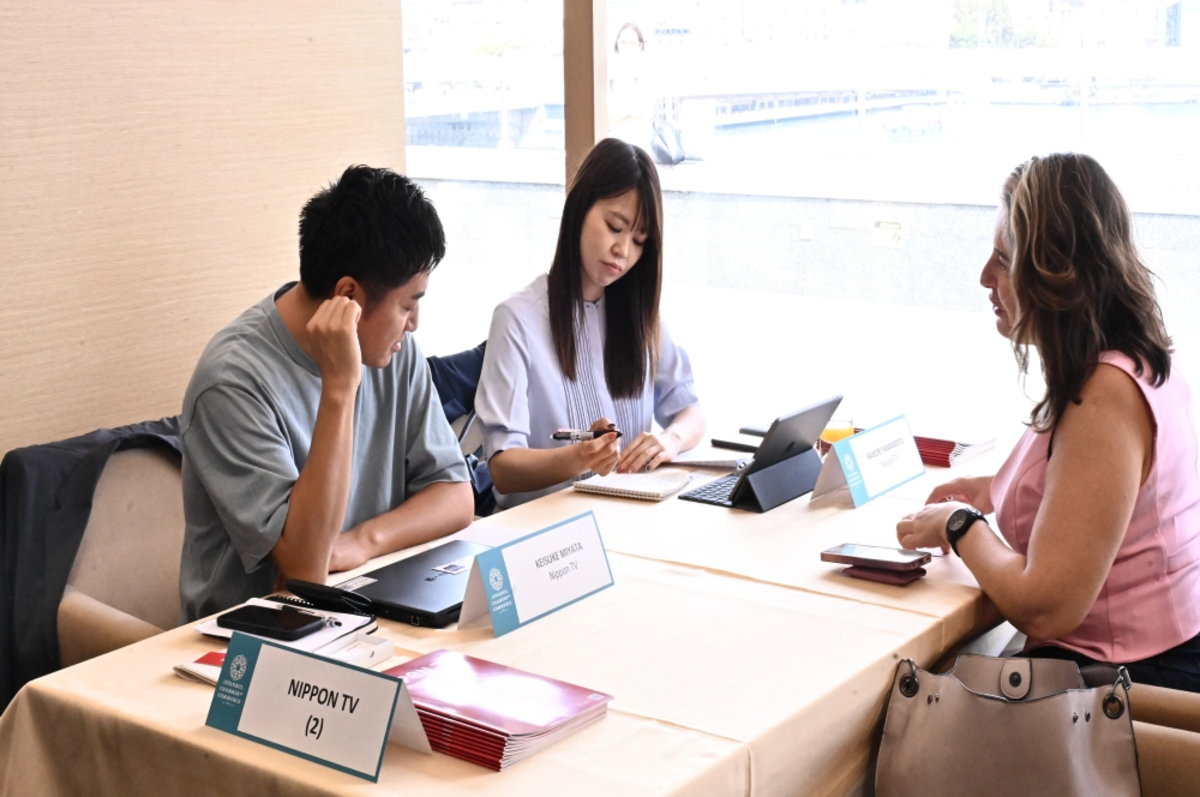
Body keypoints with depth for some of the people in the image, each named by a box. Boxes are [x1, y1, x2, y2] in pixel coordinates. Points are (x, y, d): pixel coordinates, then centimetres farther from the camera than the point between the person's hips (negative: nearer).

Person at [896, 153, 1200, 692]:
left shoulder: (1105, 396, -24)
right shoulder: (1139, 362, 6)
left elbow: (1044, 609, -26)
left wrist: (959, 525, -9)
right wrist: (999, 489, 13)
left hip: (1131, 679, -9)